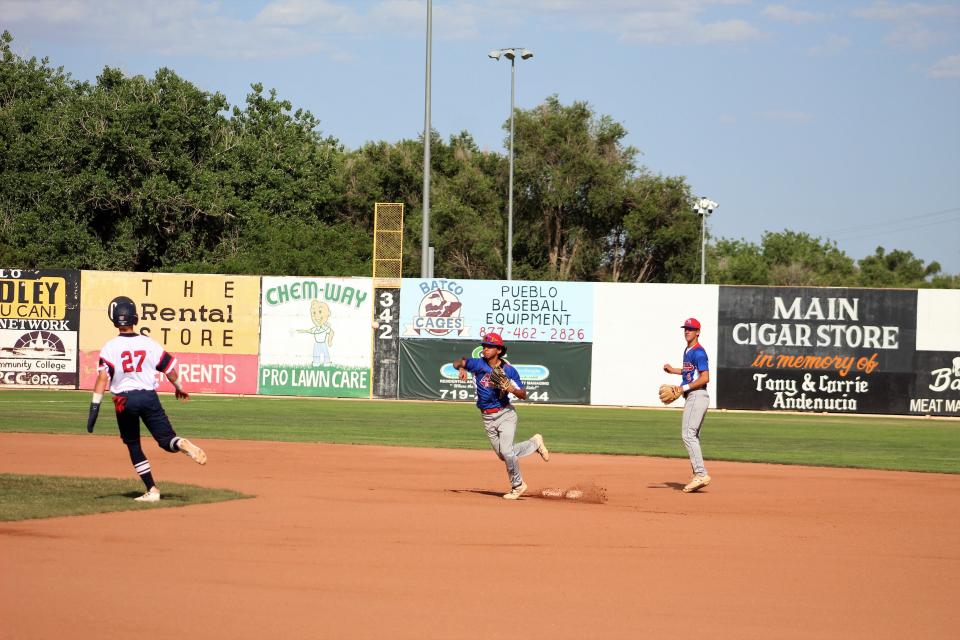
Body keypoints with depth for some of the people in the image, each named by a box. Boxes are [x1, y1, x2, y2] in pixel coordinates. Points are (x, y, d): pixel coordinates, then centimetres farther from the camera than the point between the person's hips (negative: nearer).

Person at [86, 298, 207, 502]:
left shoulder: (110, 347, -7)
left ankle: (152, 490, 6)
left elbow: (103, 377, -15)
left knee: (133, 446, 13)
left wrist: (94, 407, -15)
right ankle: (182, 444, -32)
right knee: (166, 439, 5)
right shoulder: (149, 343, 0)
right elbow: (170, 369, 5)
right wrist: (179, 388, 24)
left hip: (124, 400, -1)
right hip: (149, 397, 1)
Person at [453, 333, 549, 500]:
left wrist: (511, 388, -26)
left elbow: (523, 395, -6)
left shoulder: (509, 370, -8)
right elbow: (457, 362, -11)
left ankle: (517, 485, 3)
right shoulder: (479, 364, -4)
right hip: (487, 418, 4)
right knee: (503, 455, 10)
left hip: (505, 414, -4)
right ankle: (534, 443, 33)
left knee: (506, 451, -18)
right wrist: (462, 368, -33)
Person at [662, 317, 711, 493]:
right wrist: (674, 370, 25)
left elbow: (705, 377, -20)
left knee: (688, 434, -16)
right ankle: (699, 476, 15)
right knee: (692, 436, 12)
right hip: (691, 398, 11)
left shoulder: (698, 352, -14)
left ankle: (701, 474, -20)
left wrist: (685, 387, -21)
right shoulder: (688, 351, 17)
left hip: (697, 396, -11)